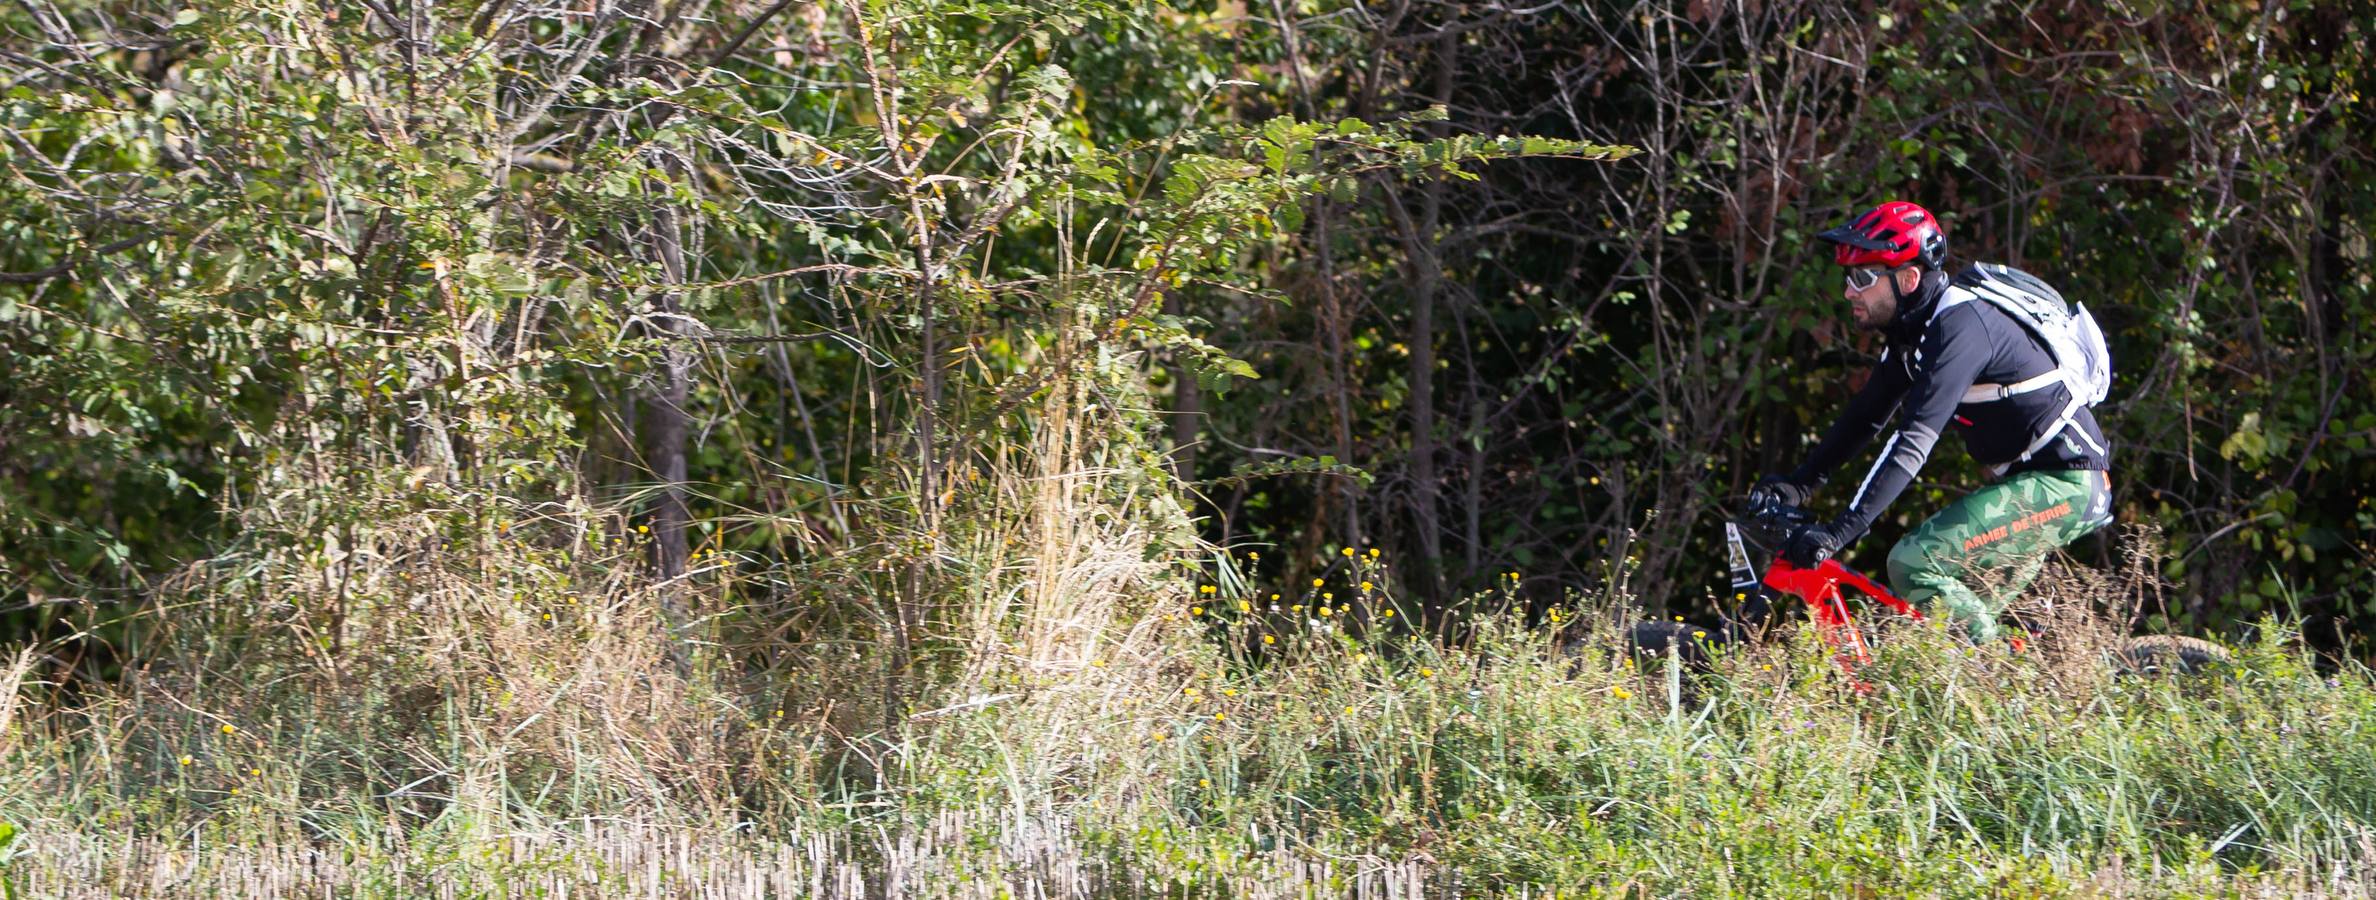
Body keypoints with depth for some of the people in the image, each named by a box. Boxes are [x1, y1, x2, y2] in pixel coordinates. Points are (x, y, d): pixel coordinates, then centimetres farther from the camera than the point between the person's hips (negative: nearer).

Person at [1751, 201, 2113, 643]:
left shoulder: (1960, 328, -23)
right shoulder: (1914, 328, 6)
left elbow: (1914, 441, -31)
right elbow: (1867, 415, 12)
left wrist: (1839, 531, -37)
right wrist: (1799, 483, 1)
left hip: (2063, 483, -10)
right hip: (2026, 478, 10)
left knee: (1914, 565, -20)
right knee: (1960, 613, 10)